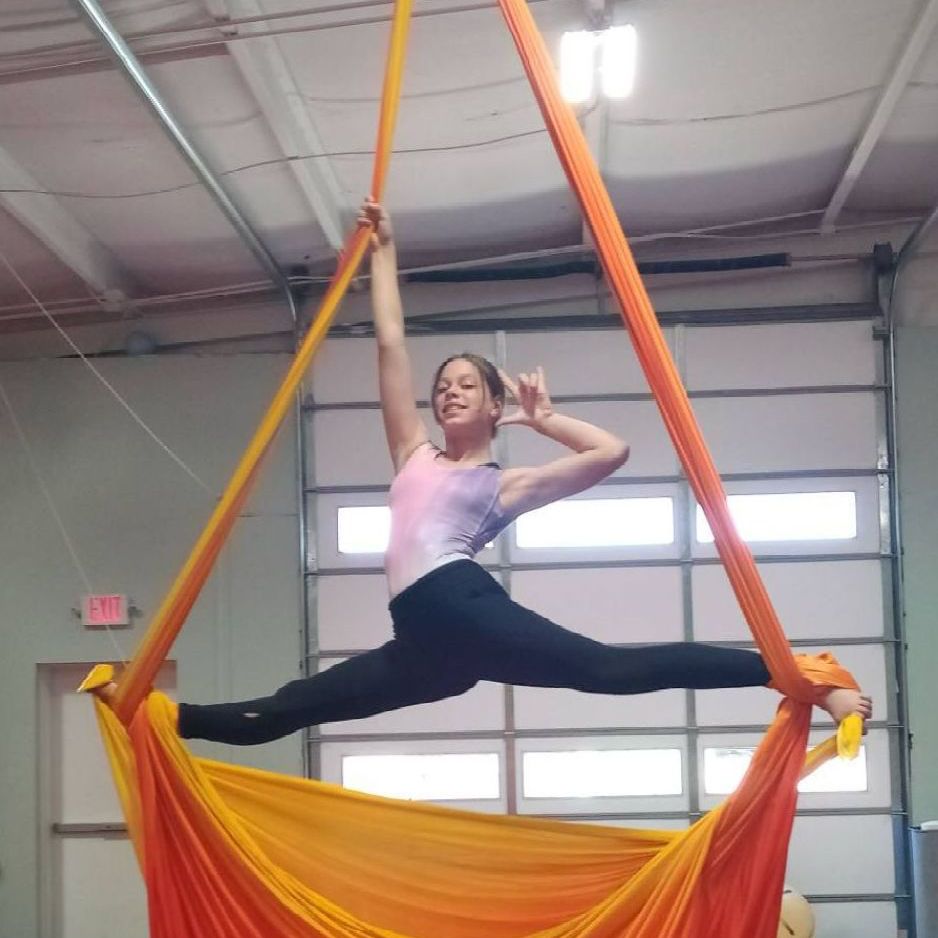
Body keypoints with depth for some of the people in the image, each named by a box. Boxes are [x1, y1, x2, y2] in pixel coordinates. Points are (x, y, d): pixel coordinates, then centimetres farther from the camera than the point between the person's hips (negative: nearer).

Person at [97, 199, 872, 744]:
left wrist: (541, 417, 14)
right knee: (281, 712, 12)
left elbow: (611, 452, 3)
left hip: (464, 608, -6)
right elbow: (390, 345, 28)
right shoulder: (415, 455, 26)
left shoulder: (506, 483, 13)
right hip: (425, 642, 6)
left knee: (611, 668, -22)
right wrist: (383, 250, 31)